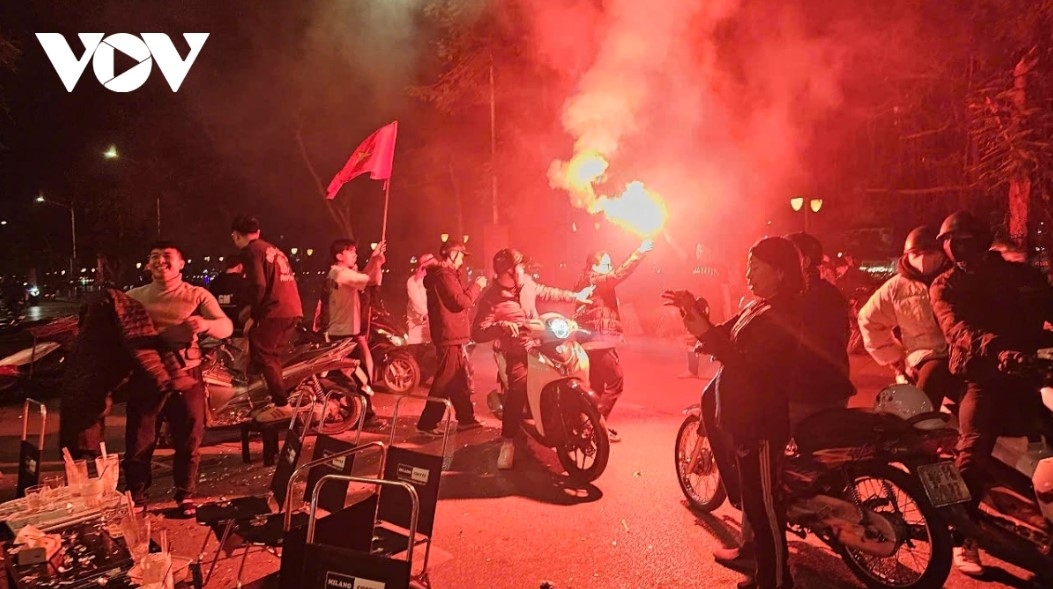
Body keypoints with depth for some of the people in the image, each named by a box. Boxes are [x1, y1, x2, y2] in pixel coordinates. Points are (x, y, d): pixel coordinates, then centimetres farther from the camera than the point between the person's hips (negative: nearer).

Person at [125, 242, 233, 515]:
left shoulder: (197, 295, 3)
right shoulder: (134, 296, 10)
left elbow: (227, 327, -10)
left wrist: (205, 325, -32)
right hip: (145, 375, 2)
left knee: (188, 440, 6)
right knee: (139, 441, 7)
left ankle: (185, 496, 22)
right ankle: (135, 497, 24)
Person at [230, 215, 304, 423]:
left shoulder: (251, 251, -4)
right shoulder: (273, 249, 23)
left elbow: (259, 285, -15)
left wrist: (253, 316, -6)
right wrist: (253, 308, 29)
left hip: (275, 312, -9)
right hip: (293, 310, 9)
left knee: (262, 357, -3)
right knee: (271, 357, 17)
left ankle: (282, 405, -5)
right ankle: (277, 400, 20)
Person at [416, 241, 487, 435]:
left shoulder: (442, 274, 17)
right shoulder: (444, 275, -16)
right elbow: (462, 301, -20)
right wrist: (477, 285, -8)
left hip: (452, 336, 11)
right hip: (450, 336, -11)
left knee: (461, 378, 17)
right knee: (445, 382, -7)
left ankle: (466, 419, 26)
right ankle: (426, 423, -1)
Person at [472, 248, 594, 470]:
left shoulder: (526, 282, 1)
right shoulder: (491, 299, -18)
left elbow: (546, 292, 21)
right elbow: (477, 333, -23)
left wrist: (575, 296, 26)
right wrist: (502, 326, -38)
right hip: (516, 352, -7)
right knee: (519, 386, -26)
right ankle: (508, 442, -14)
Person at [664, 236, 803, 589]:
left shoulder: (782, 315, -16)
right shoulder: (759, 308, 14)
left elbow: (748, 364, -26)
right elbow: (725, 340, 11)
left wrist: (704, 333, -31)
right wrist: (694, 311, -5)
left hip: (762, 422, -10)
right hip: (746, 417, 10)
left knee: (763, 504, -2)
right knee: (752, 500, 19)